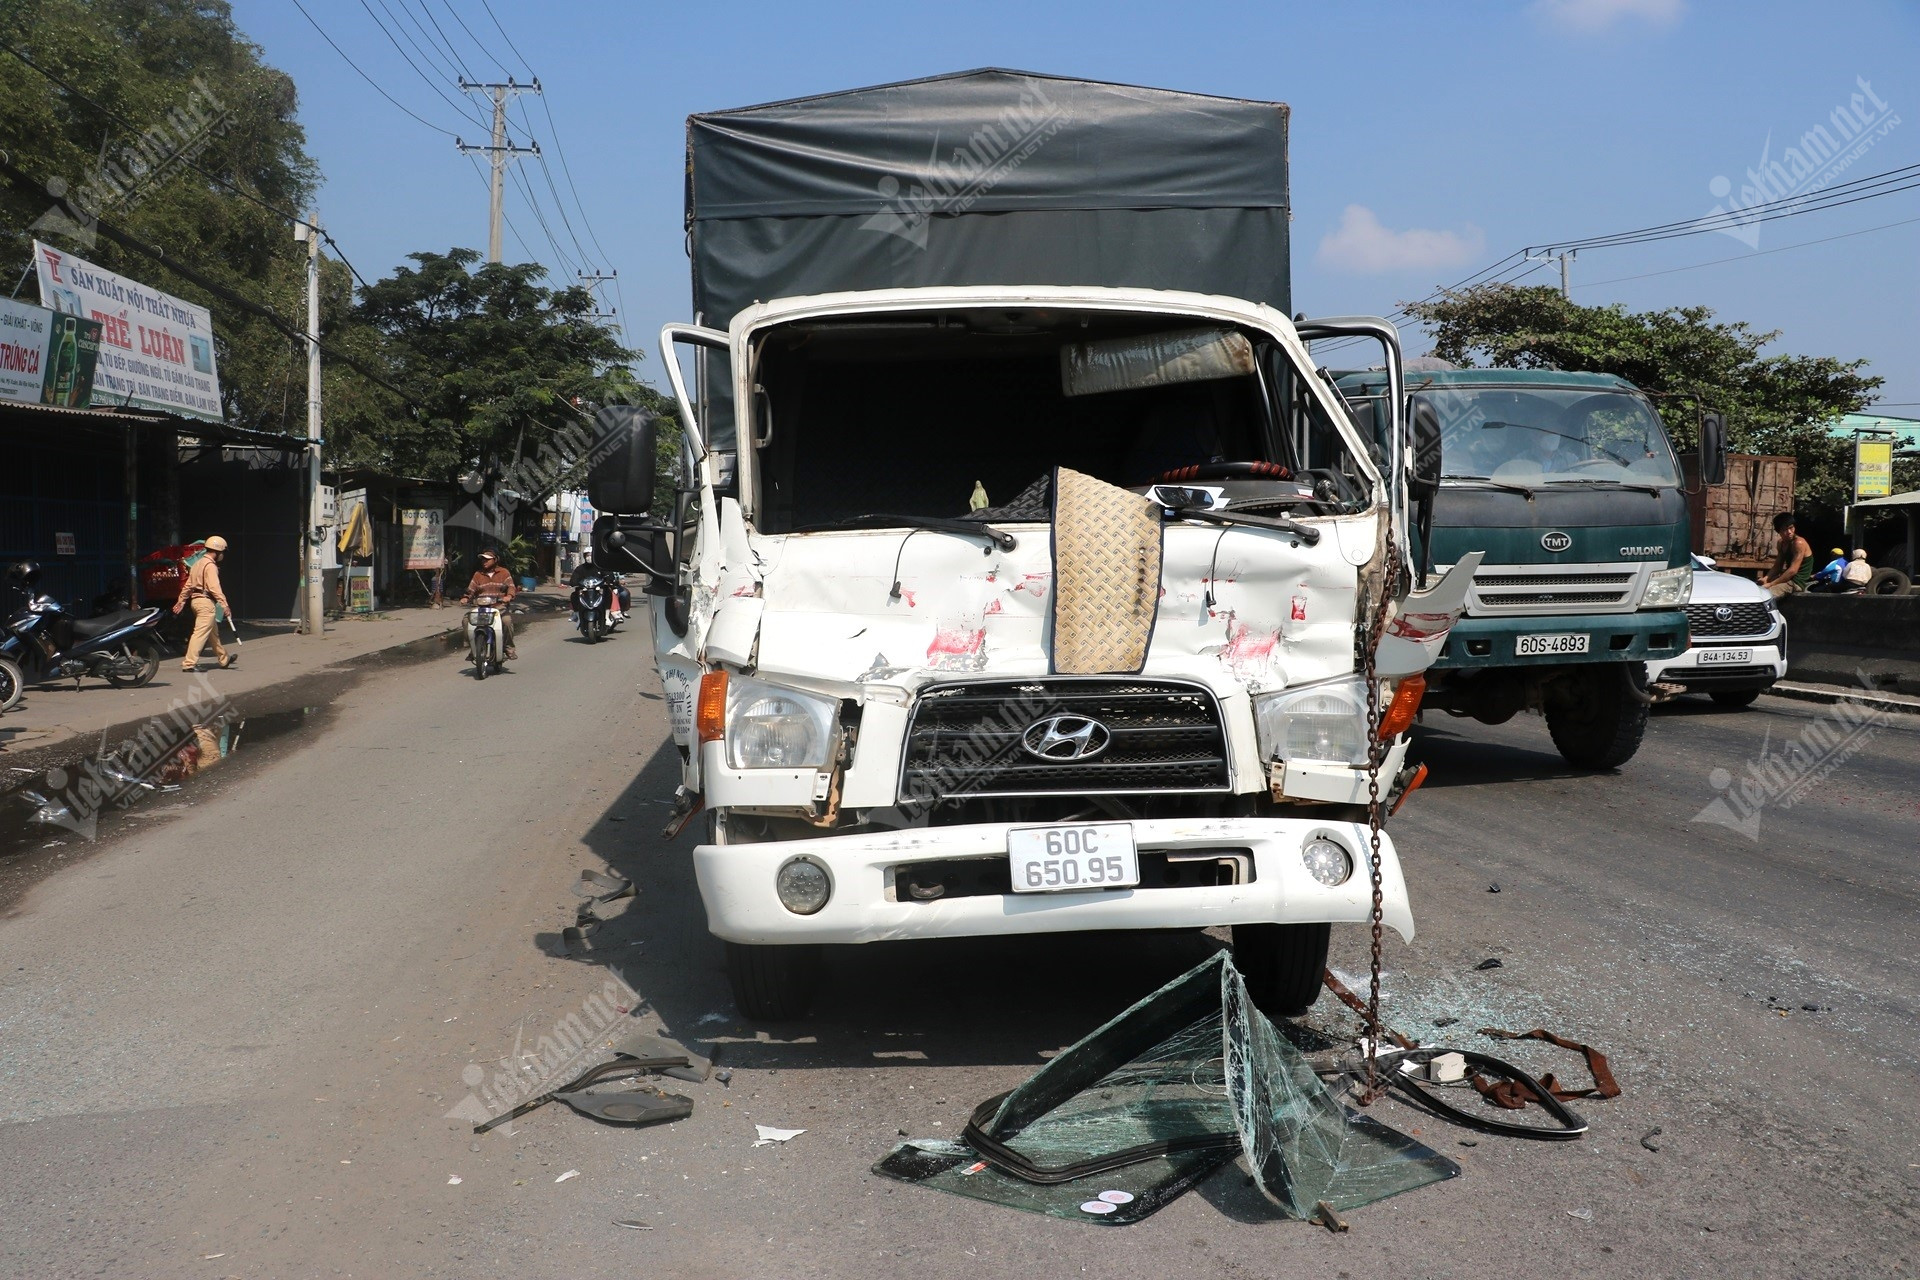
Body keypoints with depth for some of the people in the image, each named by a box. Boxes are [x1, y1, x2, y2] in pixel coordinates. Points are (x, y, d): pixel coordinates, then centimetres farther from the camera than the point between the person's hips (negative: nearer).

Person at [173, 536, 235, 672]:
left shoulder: (197, 564, 17)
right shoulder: (210, 565, -13)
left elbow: (188, 585, 21)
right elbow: (214, 587, -22)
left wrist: (181, 601, 24)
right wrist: (224, 605, -25)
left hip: (195, 600, 10)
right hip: (206, 601, -10)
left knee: (213, 631, 20)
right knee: (201, 633, -12)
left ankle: (224, 659, 32)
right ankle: (190, 663, -17)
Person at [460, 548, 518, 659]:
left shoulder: (503, 572, 10)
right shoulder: (478, 574, 19)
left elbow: (511, 586, -2)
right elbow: (471, 589, 13)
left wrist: (509, 596, -24)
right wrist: (466, 598, -8)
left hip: (500, 605, -3)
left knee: (507, 620, -34)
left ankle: (509, 648, -16)